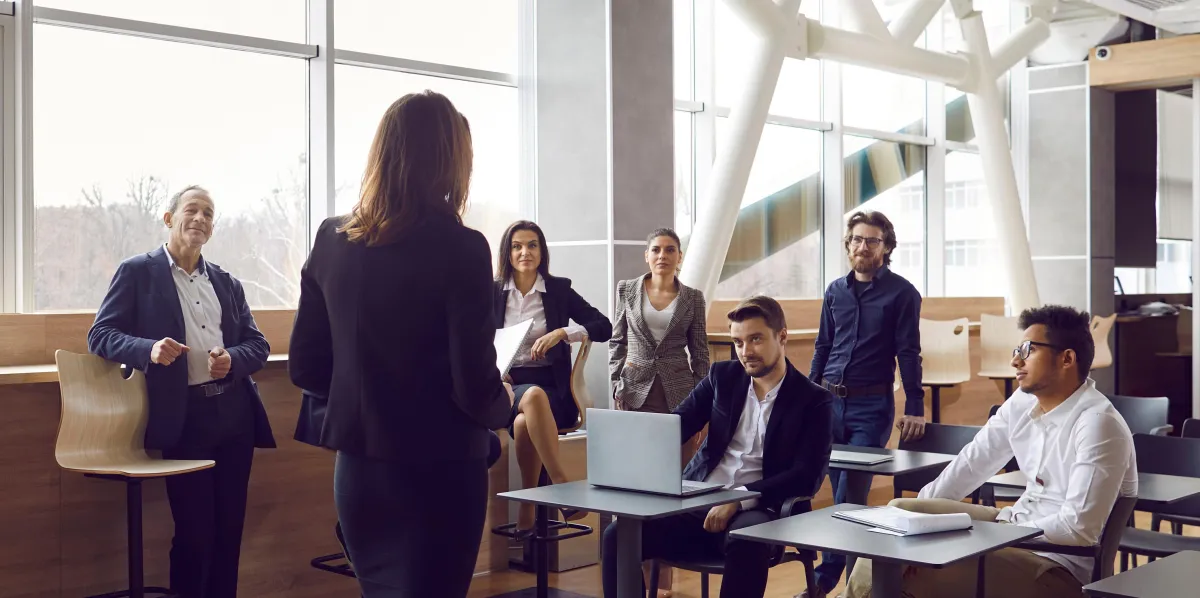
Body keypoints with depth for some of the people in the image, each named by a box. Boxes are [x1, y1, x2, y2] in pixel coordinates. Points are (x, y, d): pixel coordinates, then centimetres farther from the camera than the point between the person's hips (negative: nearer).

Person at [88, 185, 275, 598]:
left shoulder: (227, 283, 16)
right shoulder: (137, 272, 2)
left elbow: (258, 344, 14)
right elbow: (100, 335, -3)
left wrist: (233, 359, -9)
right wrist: (150, 349, -21)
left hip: (235, 413, 5)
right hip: (184, 419, -4)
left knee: (229, 529, 9)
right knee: (194, 532, 0)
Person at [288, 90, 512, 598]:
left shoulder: (331, 241, 0)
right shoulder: (460, 248, -16)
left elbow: (304, 369, 6)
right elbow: (475, 387, -17)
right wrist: (502, 406, 5)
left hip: (357, 469, 6)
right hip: (438, 471, -5)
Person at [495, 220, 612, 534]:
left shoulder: (560, 289, 8)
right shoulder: (492, 292, 9)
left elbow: (604, 327, 2)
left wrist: (561, 333, -13)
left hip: (552, 387, 0)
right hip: (507, 386, 0)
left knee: (524, 423, -35)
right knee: (532, 397, -38)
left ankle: (526, 514, -26)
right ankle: (562, 485, -37)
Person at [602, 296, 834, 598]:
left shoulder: (814, 401, 0)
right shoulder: (723, 376, 11)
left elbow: (807, 476, -10)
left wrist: (740, 499, -22)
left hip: (756, 510, -4)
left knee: (746, 543, -39)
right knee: (618, 536, -17)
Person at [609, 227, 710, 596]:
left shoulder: (692, 298, 4)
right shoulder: (627, 290, 5)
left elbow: (700, 351, 6)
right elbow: (617, 340, 8)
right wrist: (617, 385, 0)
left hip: (679, 393, 0)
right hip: (637, 391, 0)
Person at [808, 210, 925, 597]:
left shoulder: (901, 293, -3)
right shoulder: (835, 291, 10)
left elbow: (908, 353, -6)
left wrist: (914, 408, -10)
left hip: (872, 406, -5)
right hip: (829, 402, 5)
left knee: (849, 496, -8)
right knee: (844, 494, 11)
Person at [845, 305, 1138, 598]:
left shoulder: (1098, 424, -22)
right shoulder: (1023, 401, 2)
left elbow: (1078, 529, -26)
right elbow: (973, 461, 11)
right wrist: (918, 514, 2)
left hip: (1057, 565, -8)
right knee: (900, 511, 3)